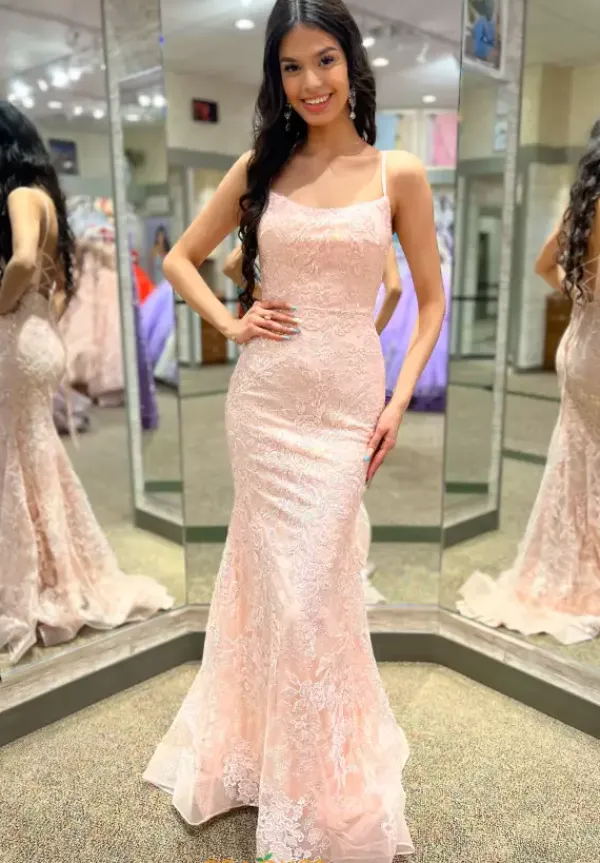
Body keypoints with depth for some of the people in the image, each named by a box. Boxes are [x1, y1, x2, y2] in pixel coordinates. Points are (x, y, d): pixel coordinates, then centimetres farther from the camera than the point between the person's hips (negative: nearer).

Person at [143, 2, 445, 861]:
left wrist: (399, 402, -4)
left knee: (311, 587, 3)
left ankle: (323, 785, 30)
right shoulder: (260, 167, 7)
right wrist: (229, 322, -1)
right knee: (274, 578, 10)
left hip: (345, 403, -1)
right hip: (262, 400, 2)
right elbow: (180, 257, 15)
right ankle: (266, 743, 38)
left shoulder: (398, 173, 1)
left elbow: (432, 298, 5)